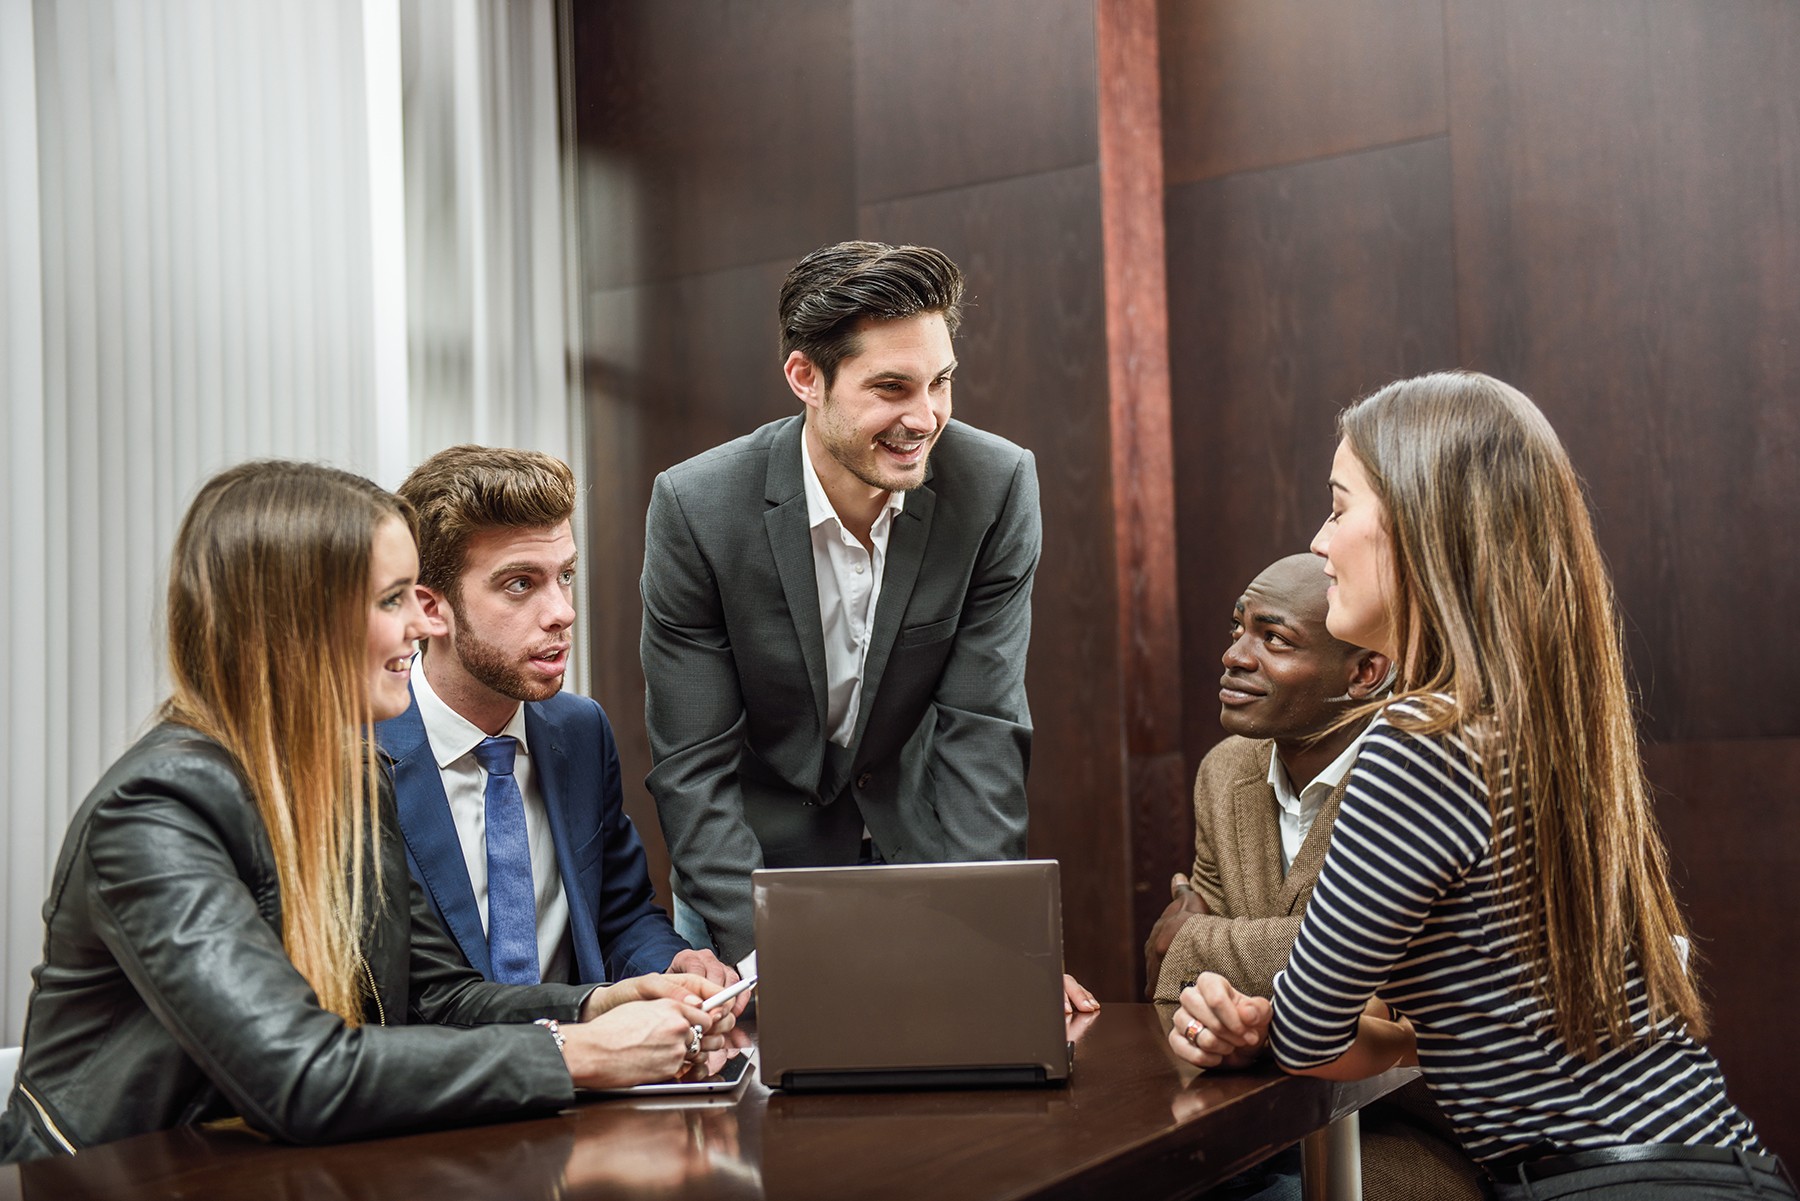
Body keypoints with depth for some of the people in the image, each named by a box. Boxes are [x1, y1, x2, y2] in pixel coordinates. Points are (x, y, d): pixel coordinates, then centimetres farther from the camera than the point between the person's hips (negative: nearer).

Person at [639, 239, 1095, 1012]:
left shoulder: (999, 486, -16)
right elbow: (692, 765, -18)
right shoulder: (695, 507, -20)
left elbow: (982, 731, -14)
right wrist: (764, 959, -28)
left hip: (918, 853, 1)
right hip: (755, 862, -1)